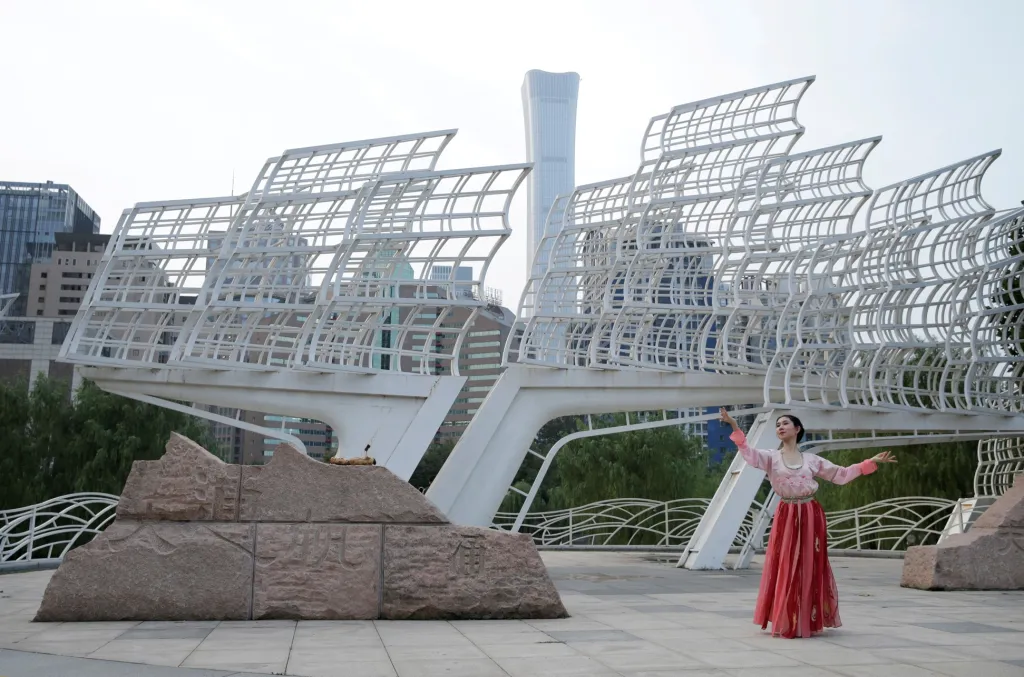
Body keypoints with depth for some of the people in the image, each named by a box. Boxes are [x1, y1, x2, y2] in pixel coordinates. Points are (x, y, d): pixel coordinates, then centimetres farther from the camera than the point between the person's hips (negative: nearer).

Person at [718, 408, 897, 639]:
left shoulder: (812, 460, 11)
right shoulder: (771, 457, 4)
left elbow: (841, 474, 15)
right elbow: (749, 454, -15)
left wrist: (871, 463, 9)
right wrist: (735, 428, -29)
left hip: (811, 517, 2)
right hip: (786, 518, -2)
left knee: (810, 568, 3)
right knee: (785, 568, -3)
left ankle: (808, 623, 12)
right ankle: (784, 624, 3)